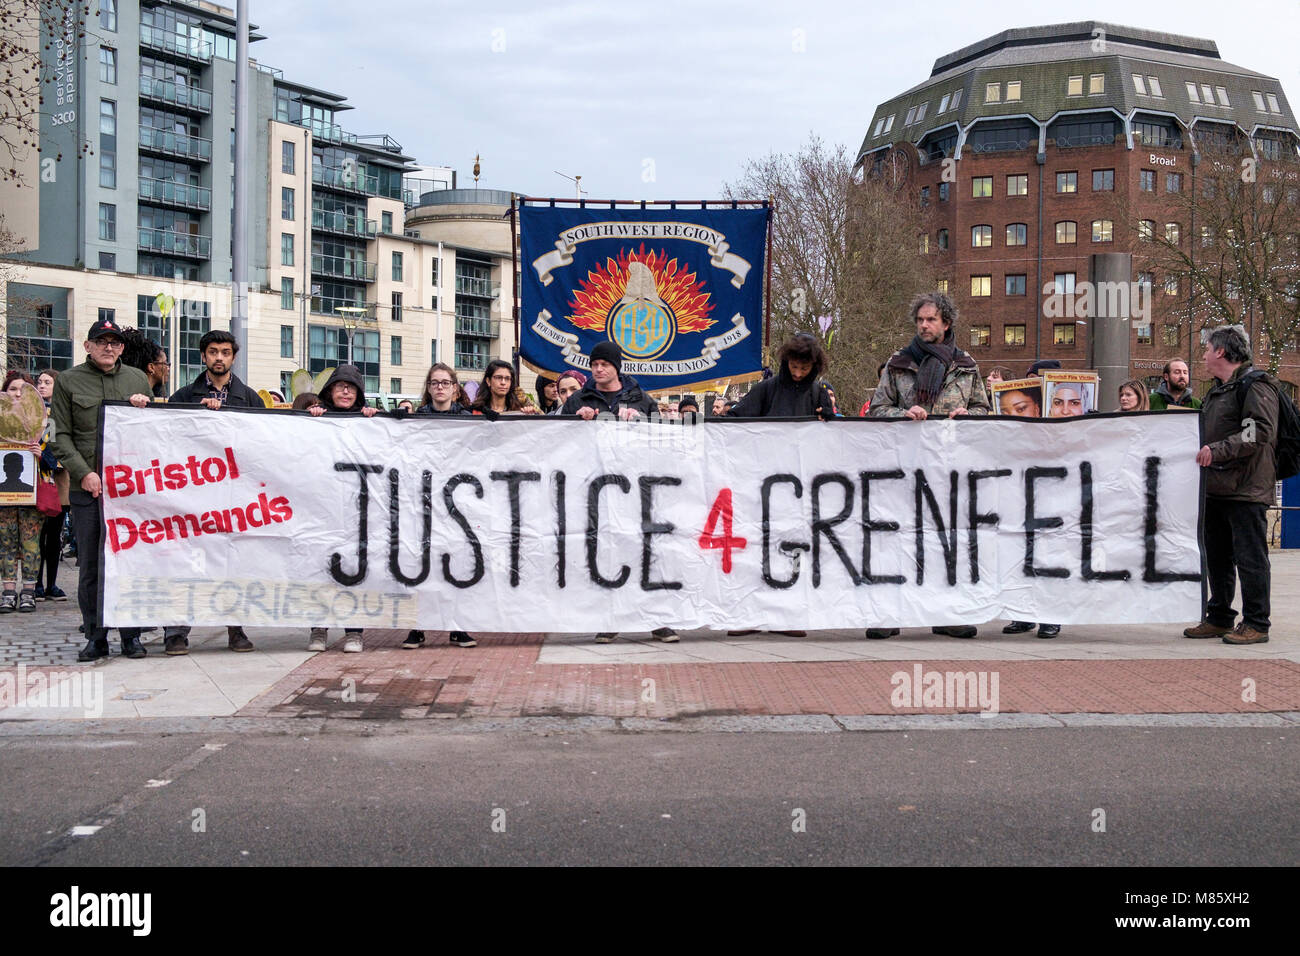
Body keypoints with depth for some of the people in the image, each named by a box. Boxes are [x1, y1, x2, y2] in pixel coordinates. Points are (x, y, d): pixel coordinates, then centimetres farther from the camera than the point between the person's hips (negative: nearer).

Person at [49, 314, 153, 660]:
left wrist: (142, 410, -2)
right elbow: (61, 436, 4)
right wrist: (84, 473, -9)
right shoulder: (69, 381, 8)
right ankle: (96, 637, 10)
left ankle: (131, 635, 9)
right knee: (90, 564, 2)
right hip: (88, 487, -1)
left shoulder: (138, 379, 14)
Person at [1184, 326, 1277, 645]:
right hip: (1216, 488, 9)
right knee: (1216, 557, 14)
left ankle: (1256, 624, 2)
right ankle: (1219, 619, 23)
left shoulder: (1256, 386, -9)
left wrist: (1218, 450, -23)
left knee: (1249, 558, -5)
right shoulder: (1217, 391, 21)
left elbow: (1260, 432, -20)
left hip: (1246, 489, -9)